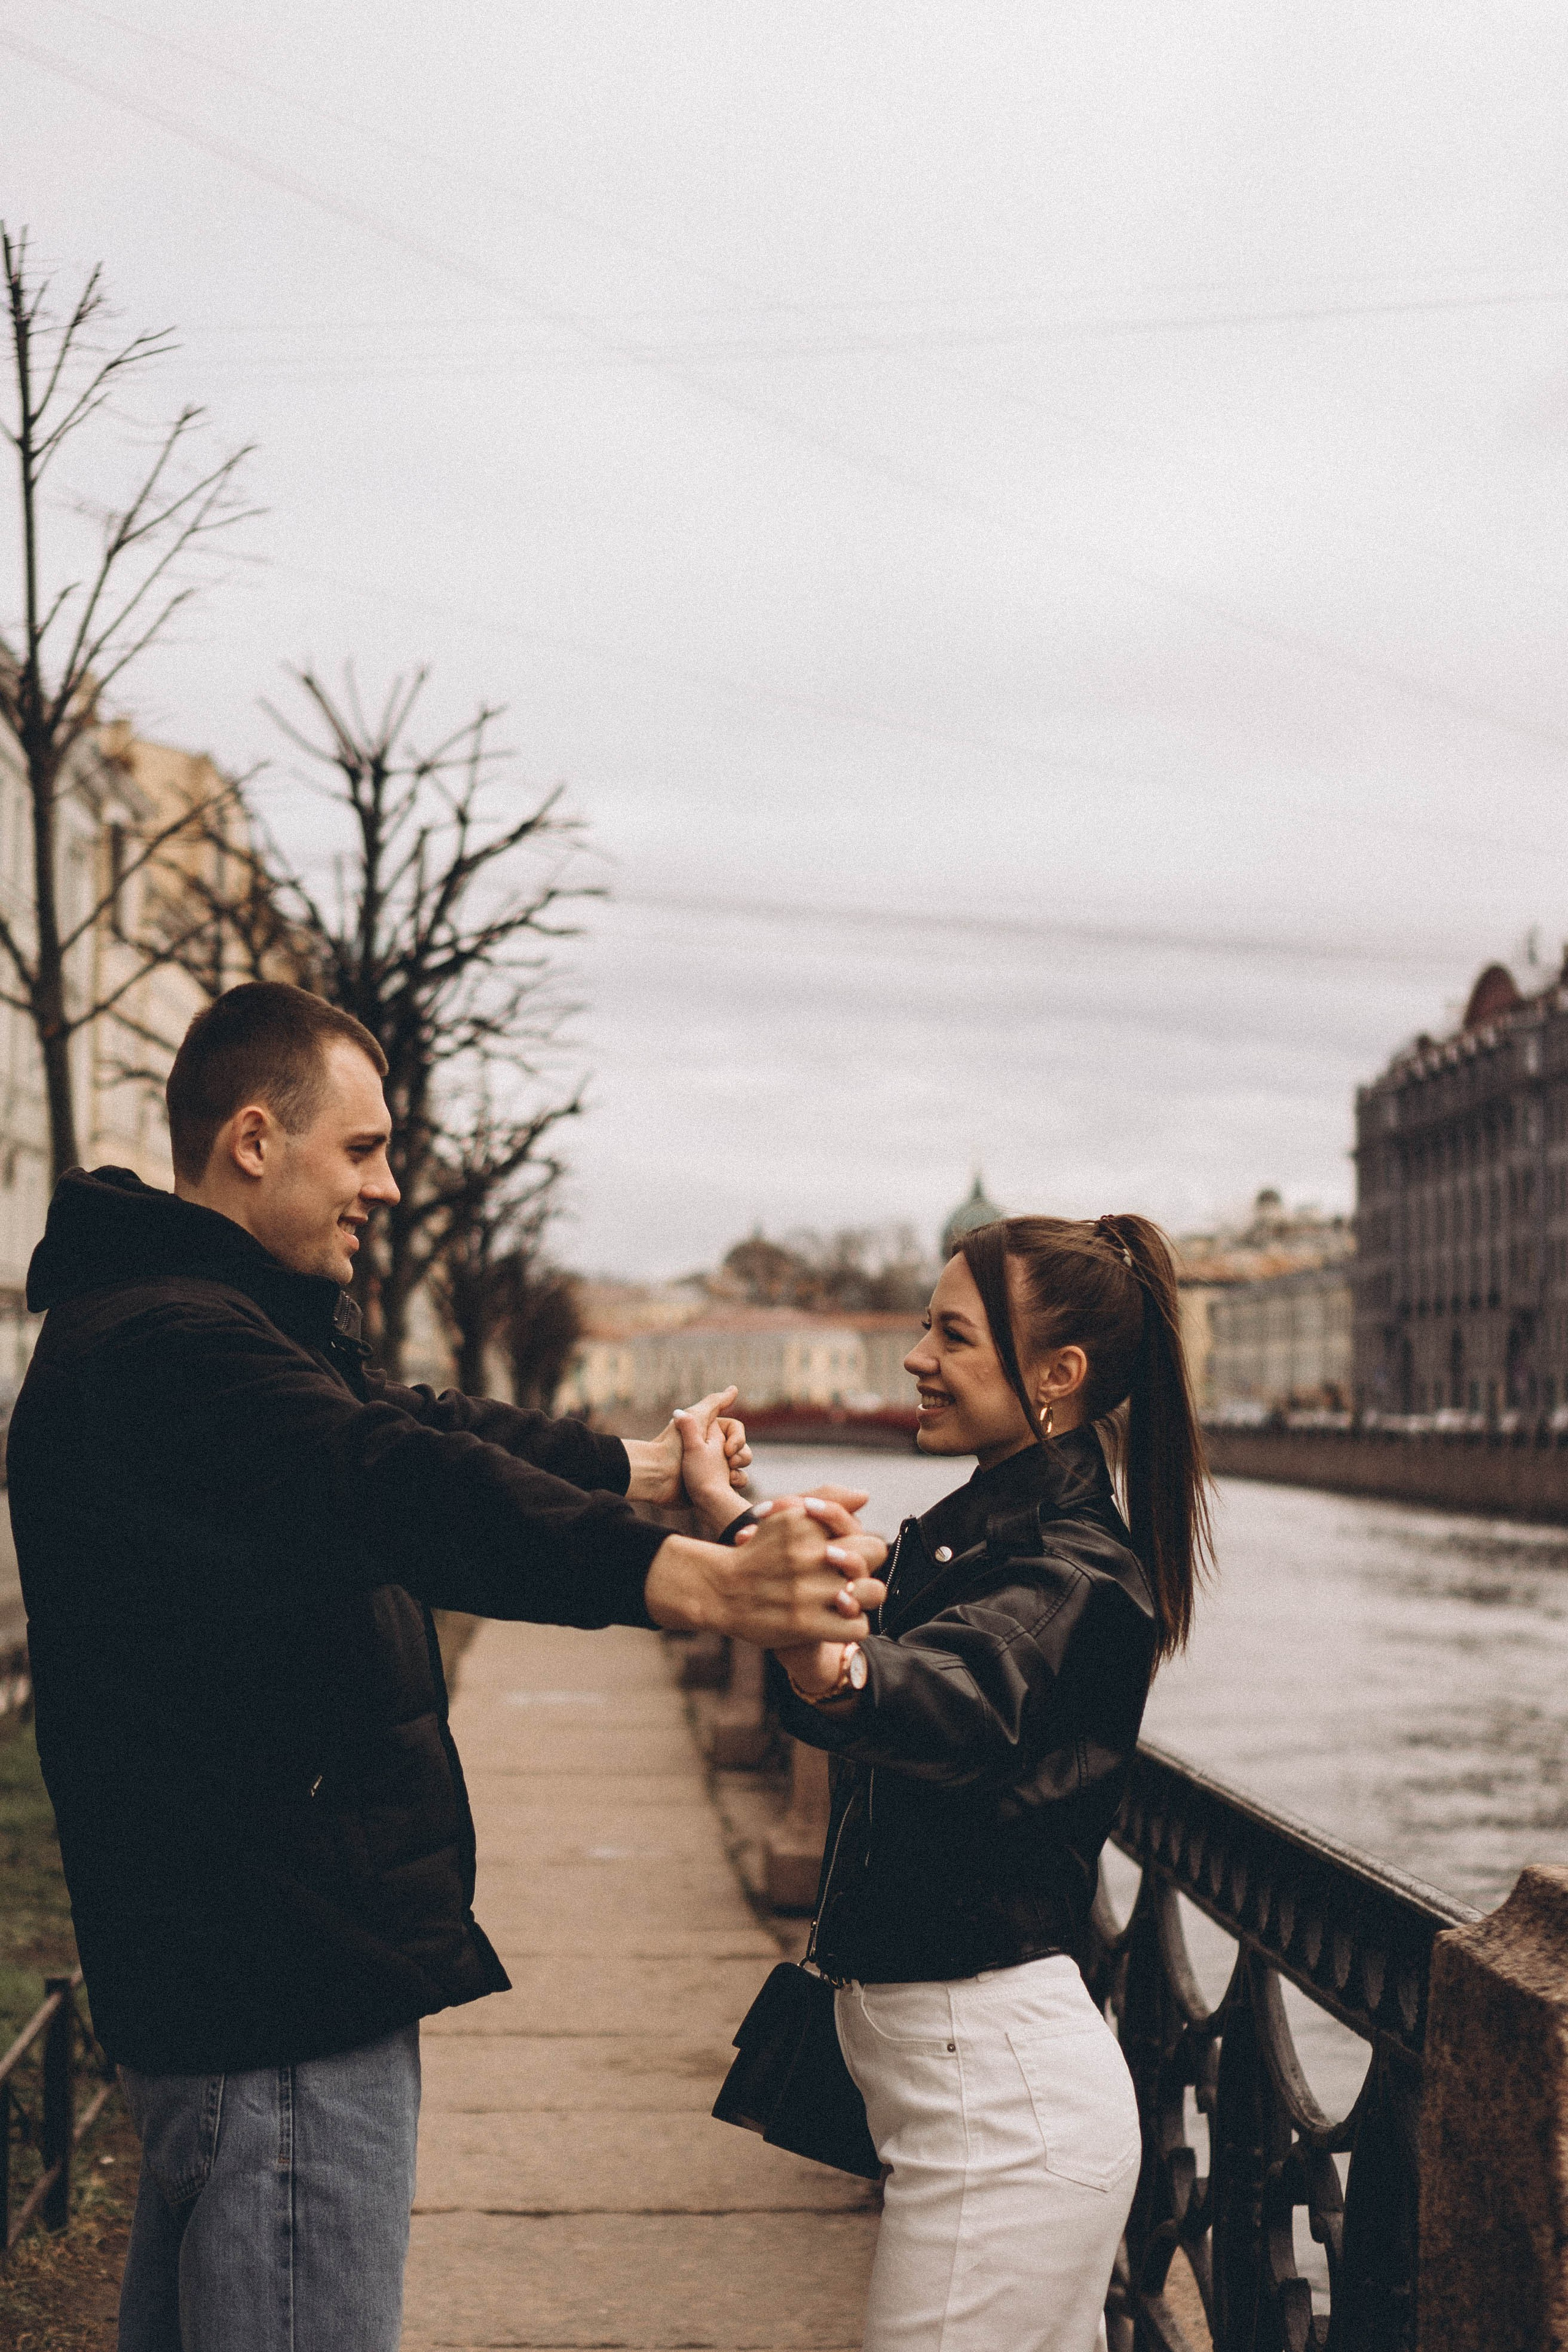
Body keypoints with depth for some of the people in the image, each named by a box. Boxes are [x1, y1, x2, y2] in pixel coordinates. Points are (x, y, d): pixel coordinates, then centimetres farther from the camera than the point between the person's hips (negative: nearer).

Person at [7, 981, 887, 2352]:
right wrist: (703, 1585, -47)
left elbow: (420, 1431, 26)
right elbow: (408, 1493, -36)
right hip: (278, 1984, -12)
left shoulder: (216, 1321, 16)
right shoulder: (161, 1345, -20)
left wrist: (648, 1467, 37)